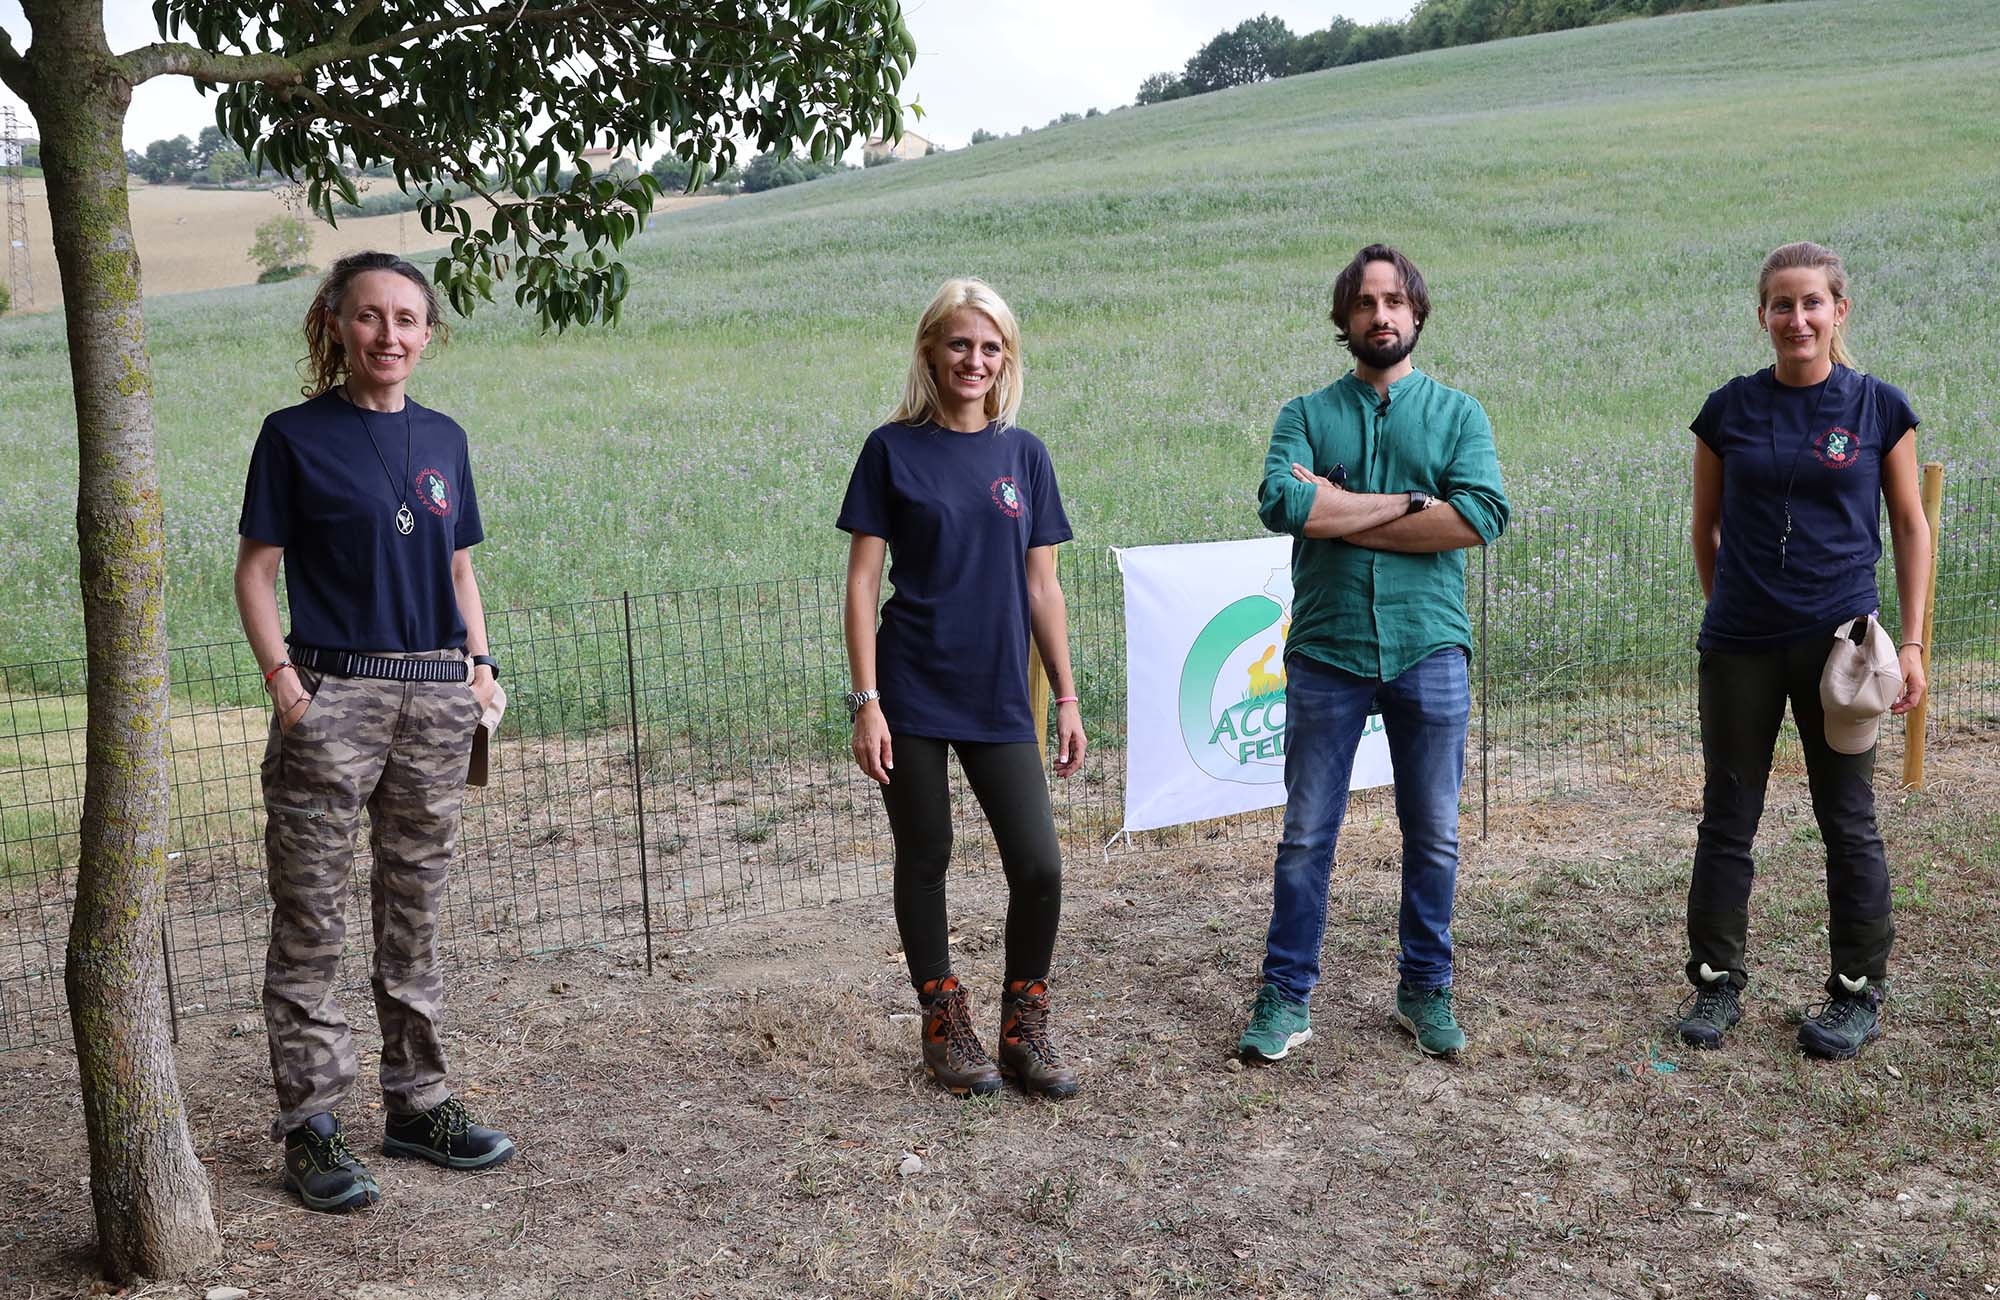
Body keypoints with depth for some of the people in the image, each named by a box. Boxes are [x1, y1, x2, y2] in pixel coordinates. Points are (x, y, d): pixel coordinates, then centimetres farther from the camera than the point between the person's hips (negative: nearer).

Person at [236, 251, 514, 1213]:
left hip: (436, 699, 5)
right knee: (309, 919, 1)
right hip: (332, 696, -4)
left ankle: (417, 1104, 24)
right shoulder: (296, 436, -2)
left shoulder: (443, 439, 11)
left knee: (415, 908, 12)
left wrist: (479, 665, 5)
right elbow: (255, 569, -2)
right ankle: (310, 1125, 11)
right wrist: (280, 675, -13)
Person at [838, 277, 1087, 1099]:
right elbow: (862, 581, -3)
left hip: (999, 699, 3)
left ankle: (1024, 1031, 17)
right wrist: (866, 701, -10)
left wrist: (1066, 699, 7)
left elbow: (1041, 587, 10)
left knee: (1038, 868, -2)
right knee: (925, 861, 8)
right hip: (912, 695, -2)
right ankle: (947, 1030, 24)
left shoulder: (1023, 454, 7)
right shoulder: (894, 449, -2)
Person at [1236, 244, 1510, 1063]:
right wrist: (1407, 504, -11)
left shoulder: (1458, 414, 7)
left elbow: (1482, 516, -11)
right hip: (1325, 652, 0)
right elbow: (1280, 504, -14)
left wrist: (1342, 514, -10)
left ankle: (1426, 990, 25)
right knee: (1306, 835, 4)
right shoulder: (1307, 416, 7)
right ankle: (1286, 997, 15)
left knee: (1434, 835, 9)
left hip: (1429, 650, 1)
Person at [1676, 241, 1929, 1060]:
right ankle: (1717, 982, 20)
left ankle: (1858, 992, 21)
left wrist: (1911, 641, -1)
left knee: (1848, 820, 7)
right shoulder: (1730, 410, 1)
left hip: (1839, 642, -1)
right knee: (1728, 815, 8)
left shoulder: (1879, 408, 0)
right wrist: (1732, 605, 13)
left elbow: (1911, 527, 4)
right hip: (1741, 648, 1)